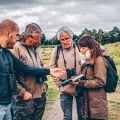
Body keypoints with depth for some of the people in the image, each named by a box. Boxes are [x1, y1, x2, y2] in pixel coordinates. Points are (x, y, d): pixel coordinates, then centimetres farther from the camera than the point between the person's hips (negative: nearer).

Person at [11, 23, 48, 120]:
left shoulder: (37, 48, 13)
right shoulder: (17, 48, -13)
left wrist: (44, 85, 13)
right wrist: (22, 92, -17)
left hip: (41, 96, 7)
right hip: (26, 98, -7)